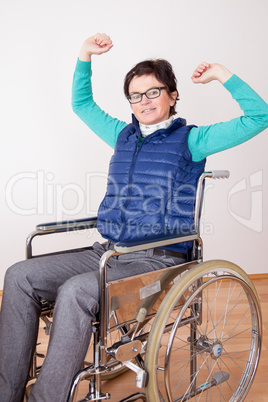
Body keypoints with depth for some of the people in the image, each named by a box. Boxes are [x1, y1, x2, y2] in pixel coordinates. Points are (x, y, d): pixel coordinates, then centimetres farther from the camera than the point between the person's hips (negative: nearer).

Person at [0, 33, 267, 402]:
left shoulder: (190, 139, 2)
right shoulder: (124, 135, 18)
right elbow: (82, 103, 32)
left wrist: (221, 74, -2)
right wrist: (85, 56, 22)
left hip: (160, 260, -6)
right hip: (110, 253, 6)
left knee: (75, 292, -32)